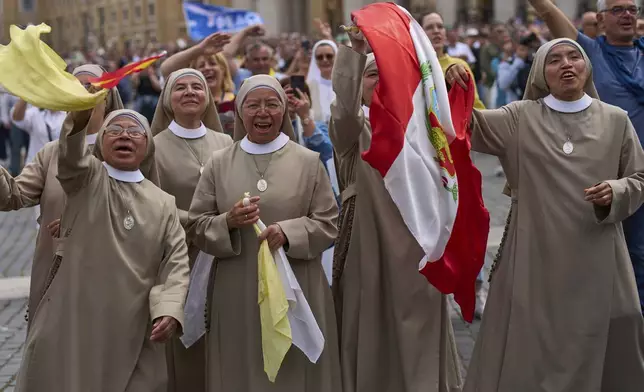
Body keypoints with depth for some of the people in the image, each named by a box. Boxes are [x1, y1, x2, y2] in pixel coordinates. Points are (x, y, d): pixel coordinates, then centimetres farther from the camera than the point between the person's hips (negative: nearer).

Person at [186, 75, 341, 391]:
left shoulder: (309, 162, 3)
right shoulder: (219, 163, 6)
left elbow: (328, 225, 1)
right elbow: (196, 227, 6)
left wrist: (289, 231, -17)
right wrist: (228, 222, -14)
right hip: (238, 293, 1)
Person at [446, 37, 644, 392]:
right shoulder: (520, 117, 1)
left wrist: (615, 193, -13)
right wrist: (458, 91, -27)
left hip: (596, 258, 1)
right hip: (535, 255, -1)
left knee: (597, 349, 11)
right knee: (529, 352, 6)